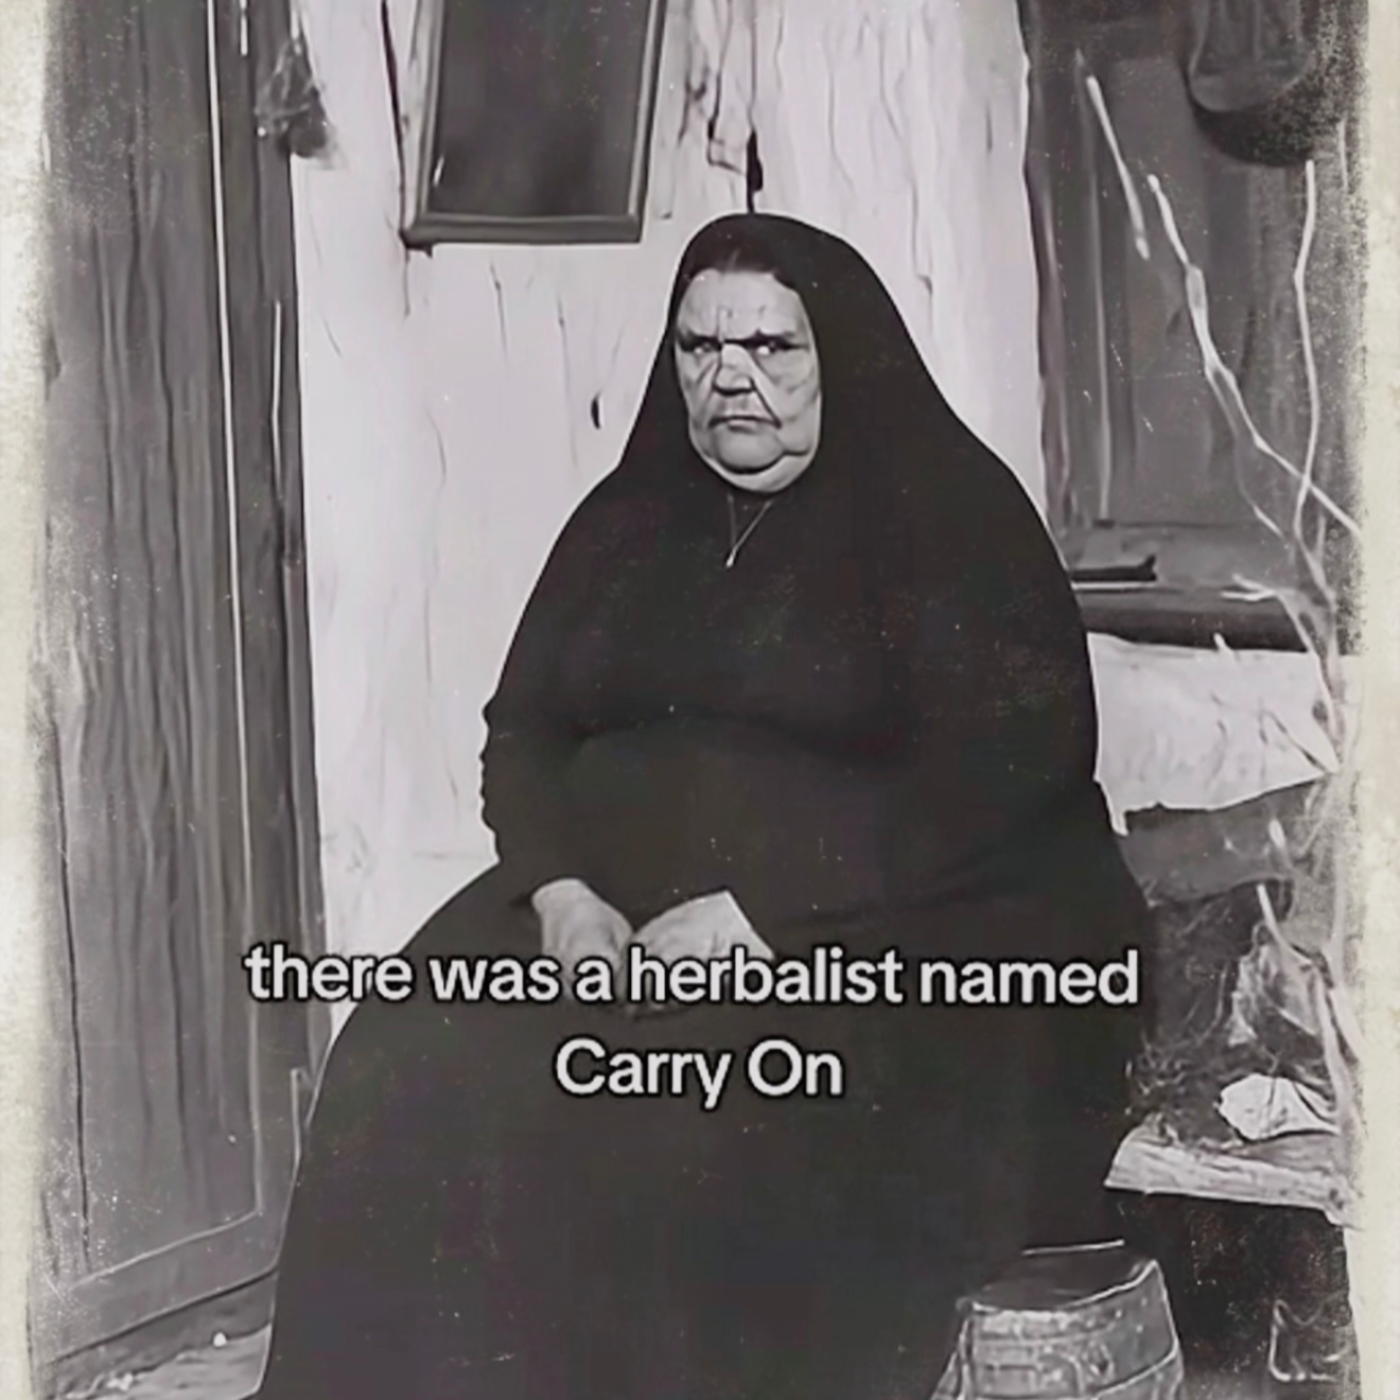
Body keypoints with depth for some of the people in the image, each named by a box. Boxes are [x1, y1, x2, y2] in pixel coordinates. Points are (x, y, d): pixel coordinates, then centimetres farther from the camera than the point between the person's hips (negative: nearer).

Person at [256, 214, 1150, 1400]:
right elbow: (523, 729, 12)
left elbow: (999, 775, -12)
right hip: (605, 906, 5)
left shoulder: (951, 514, 0)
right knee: (416, 1080, -20)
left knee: (685, 1124, -31)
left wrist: (760, 911, -20)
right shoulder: (630, 519, 17)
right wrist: (562, 894, -9)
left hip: (868, 922, -4)